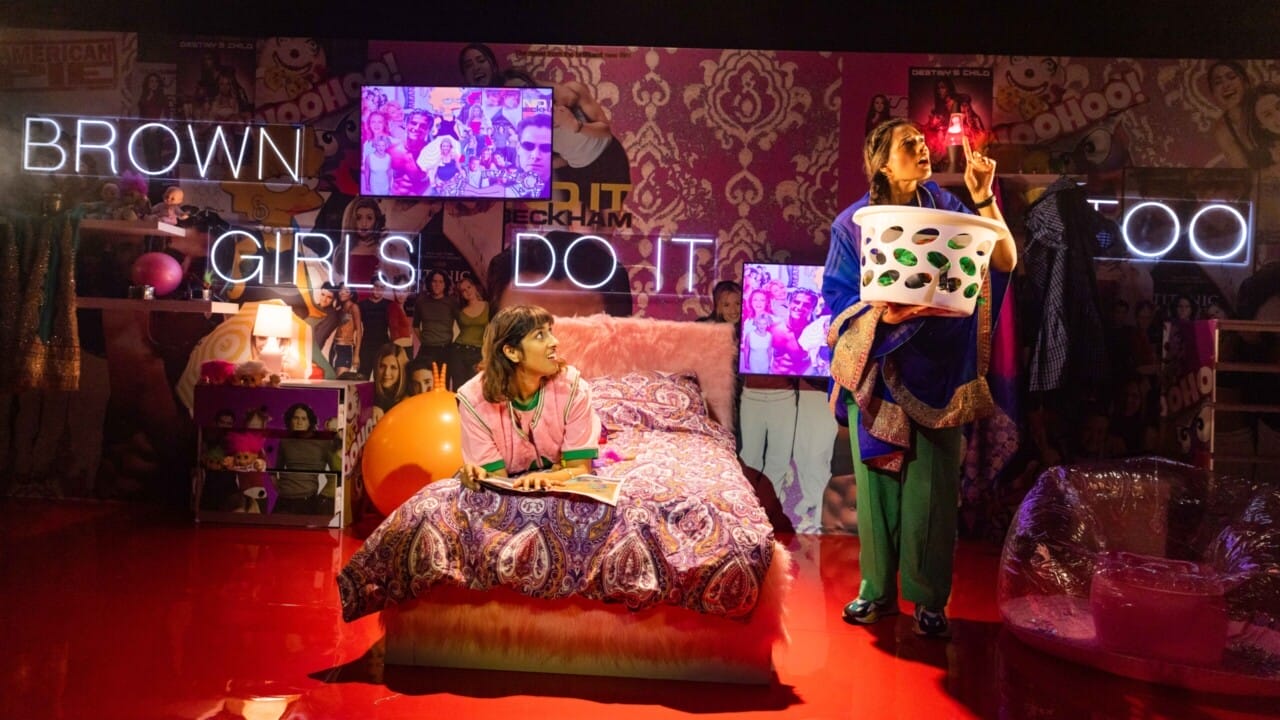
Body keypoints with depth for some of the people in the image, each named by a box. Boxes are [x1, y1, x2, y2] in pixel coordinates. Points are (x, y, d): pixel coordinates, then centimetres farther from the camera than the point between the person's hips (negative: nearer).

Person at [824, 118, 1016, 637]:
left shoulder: (946, 208, 4)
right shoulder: (853, 223, 1)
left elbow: (1004, 263, -5)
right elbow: (837, 300, -1)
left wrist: (983, 198, -14)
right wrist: (883, 314, -19)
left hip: (936, 369, 0)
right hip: (876, 370, 0)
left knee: (932, 486, 0)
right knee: (877, 479, 6)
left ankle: (929, 598, 13)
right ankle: (878, 589, 20)